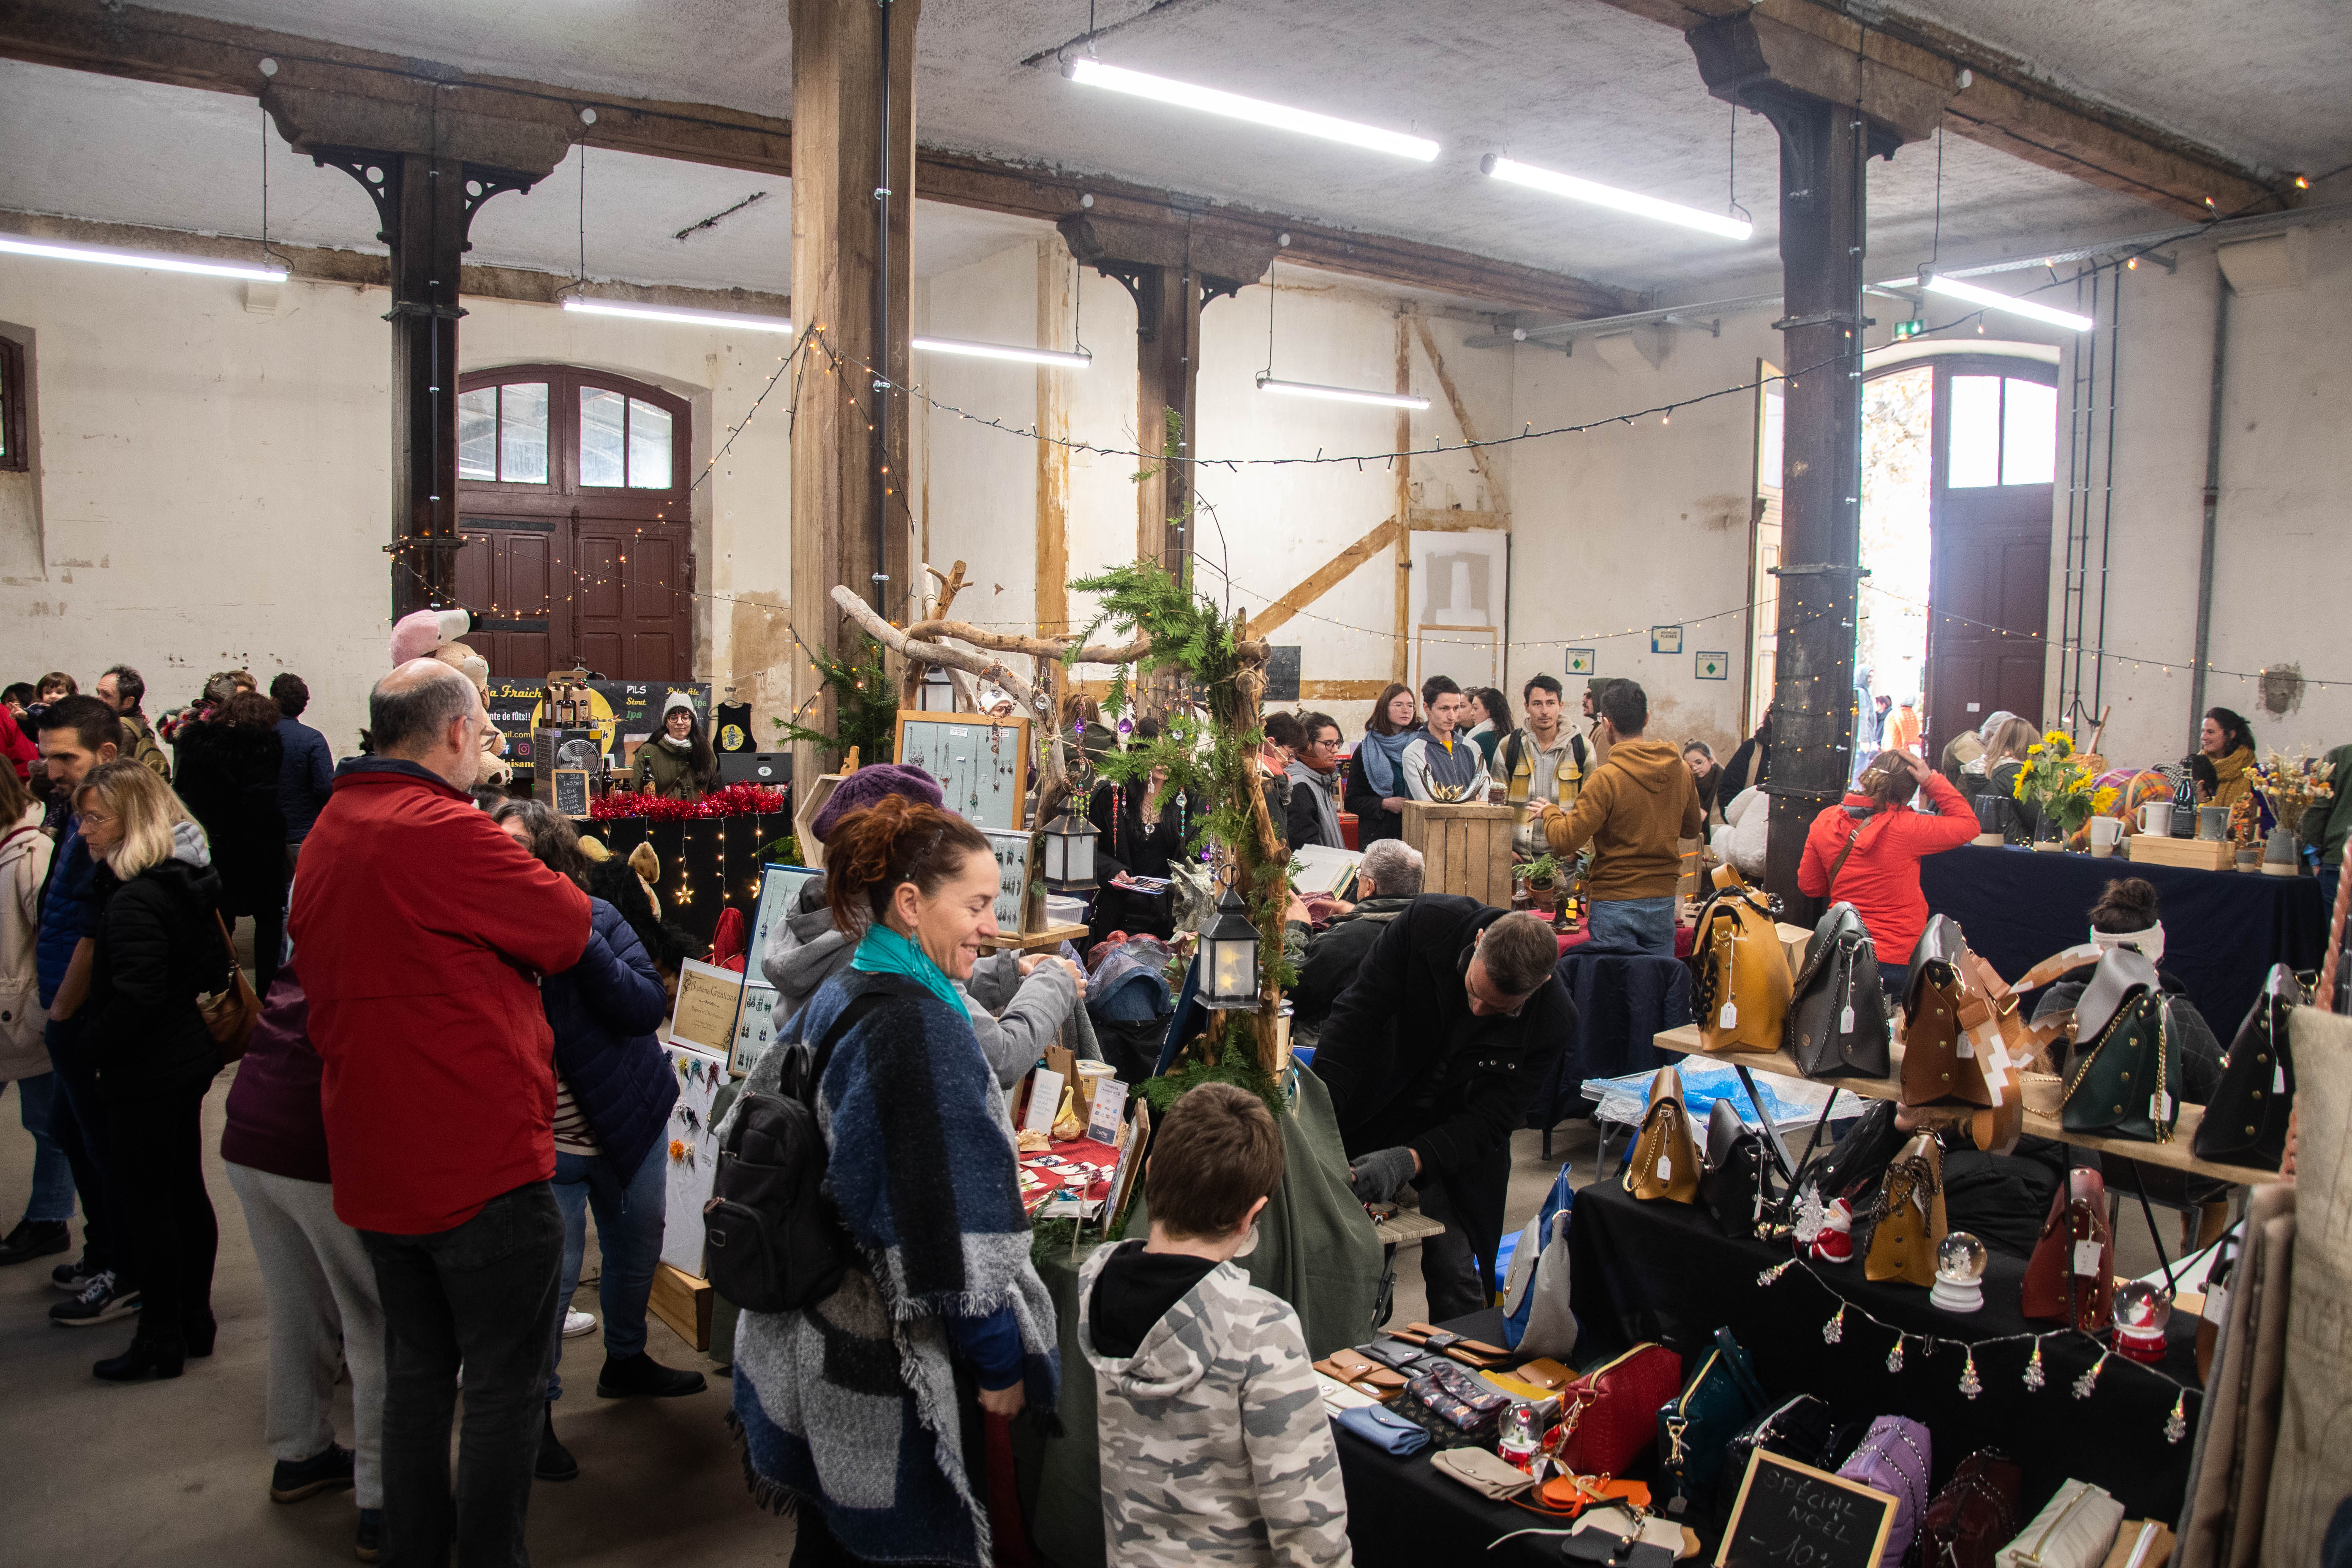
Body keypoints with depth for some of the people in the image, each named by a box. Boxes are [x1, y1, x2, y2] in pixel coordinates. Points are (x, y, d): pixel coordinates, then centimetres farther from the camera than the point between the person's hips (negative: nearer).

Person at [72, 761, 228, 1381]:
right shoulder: (188, 881, 7)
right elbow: (216, 965, 16)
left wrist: (91, 1044, -12)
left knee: (144, 1202, 1)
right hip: (192, 1055, 10)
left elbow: (135, 998, -26)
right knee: (186, 1192, 16)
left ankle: (161, 1340, 11)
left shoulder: (133, 900, -22)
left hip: (148, 1071, -10)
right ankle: (194, 1323, 27)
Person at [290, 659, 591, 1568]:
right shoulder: (446, 832, -20)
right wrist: (532, 869, 5)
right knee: (506, 1383, 4)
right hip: (479, 1161, -9)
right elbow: (567, 929, -13)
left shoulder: (328, 834, 9)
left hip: (374, 1162, 9)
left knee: (417, 1369, 20)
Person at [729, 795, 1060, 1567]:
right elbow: (950, 1220, -24)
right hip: (892, 1367, -9)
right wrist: (1001, 1361, -15)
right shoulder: (919, 1025, -23)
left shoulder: (834, 999, 5)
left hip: (814, 1344, 9)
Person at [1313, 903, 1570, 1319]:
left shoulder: (1553, 1020, -24)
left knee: (1458, 1279, -6)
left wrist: (1410, 1160, -35)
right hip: (1375, 1111, 1)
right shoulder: (1428, 923, -26)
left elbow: (1490, 1119, -20)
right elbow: (1356, 1013, -23)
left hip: (1461, 1137, 0)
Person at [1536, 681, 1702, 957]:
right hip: (1663, 901, 5)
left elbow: (1565, 842, -17)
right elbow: (1692, 829, 17)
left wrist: (1550, 812, 2)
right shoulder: (1682, 771, 1)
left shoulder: (1606, 778, -18)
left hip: (1614, 903, -5)